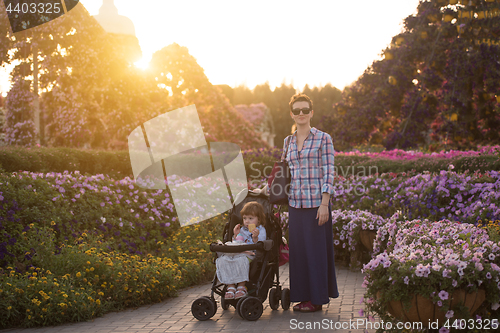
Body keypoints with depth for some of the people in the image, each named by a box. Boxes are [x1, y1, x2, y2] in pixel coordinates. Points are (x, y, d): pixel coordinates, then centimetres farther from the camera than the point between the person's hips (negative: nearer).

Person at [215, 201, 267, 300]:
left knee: (241, 260, -40)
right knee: (223, 260, -24)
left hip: (250, 254, -5)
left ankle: (242, 286, -26)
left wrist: (255, 238, -23)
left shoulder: (261, 230, 6)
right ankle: (231, 286, -23)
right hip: (236, 253, 6)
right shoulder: (242, 230, 23)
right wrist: (235, 235, 8)